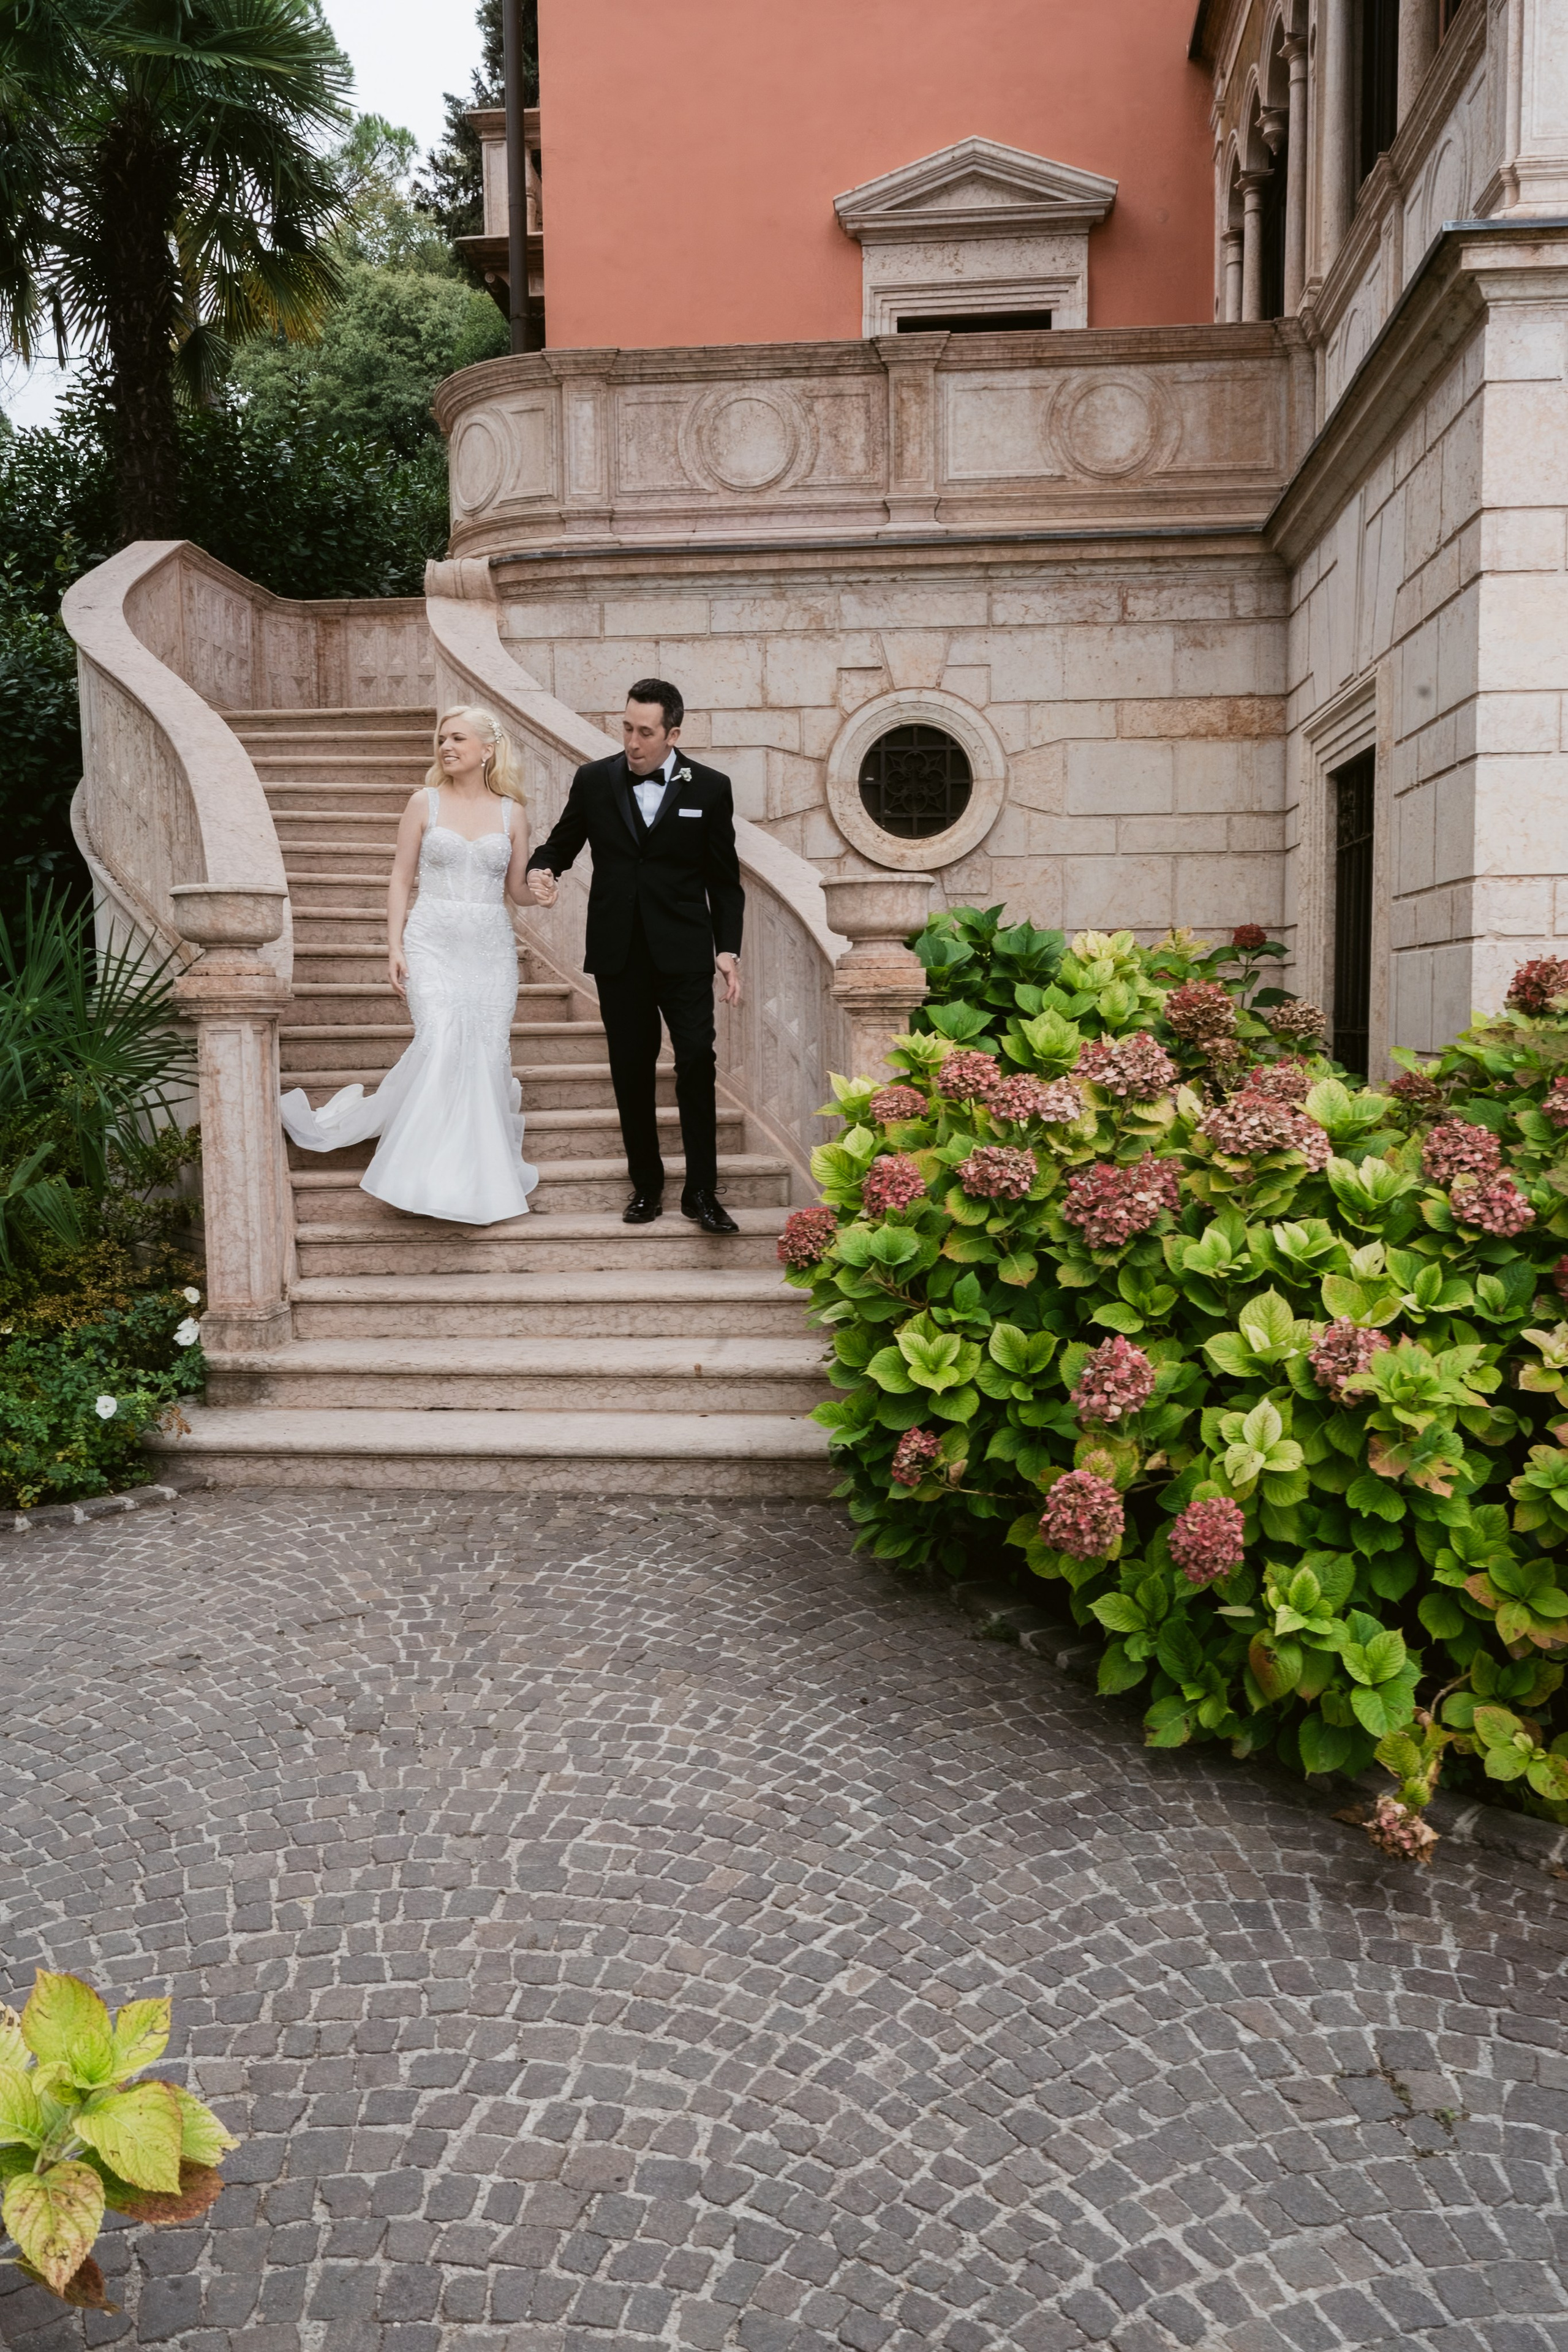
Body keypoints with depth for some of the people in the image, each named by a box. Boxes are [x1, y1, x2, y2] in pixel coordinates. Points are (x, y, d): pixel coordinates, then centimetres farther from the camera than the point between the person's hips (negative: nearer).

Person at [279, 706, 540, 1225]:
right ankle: (438, 1179, -3)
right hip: (433, 943, -2)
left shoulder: (511, 813, 8)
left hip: (491, 948, 2)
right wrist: (394, 947, -3)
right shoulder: (425, 803, 5)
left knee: (487, 1056, 0)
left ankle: (483, 1181, 16)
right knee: (438, 1045, -17)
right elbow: (401, 878, 5)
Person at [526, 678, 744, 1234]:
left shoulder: (709, 788, 1)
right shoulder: (593, 780, 4)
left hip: (683, 952, -2)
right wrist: (541, 870, -9)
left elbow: (724, 881, 4)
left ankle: (701, 1191, 1)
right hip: (618, 953, 2)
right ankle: (646, 1185, 18)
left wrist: (728, 950, -5)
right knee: (631, 1070, 7)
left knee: (697, 1063, -7)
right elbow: (561, 843, 14)